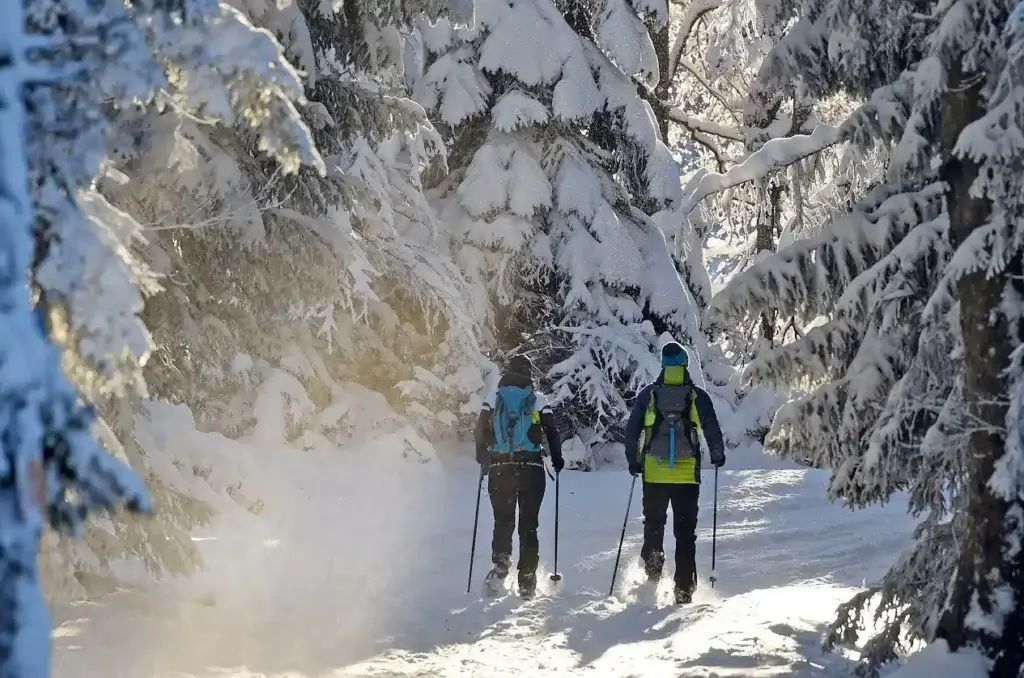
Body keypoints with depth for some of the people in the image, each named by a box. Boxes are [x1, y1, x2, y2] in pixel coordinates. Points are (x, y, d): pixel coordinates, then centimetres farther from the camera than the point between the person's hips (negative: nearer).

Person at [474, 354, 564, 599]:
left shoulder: (494, 397, 7)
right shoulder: (538, 399, 3)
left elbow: (481, 430, 4)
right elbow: (552, 432, 2)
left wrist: (483, 460, 15)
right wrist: (557, 461, 14)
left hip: (499, 467, 1)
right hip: (531, 467, -1)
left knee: (503, 521, 14)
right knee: (528, 525, 4)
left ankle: (500, 567, -7)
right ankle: (527, 582, 1)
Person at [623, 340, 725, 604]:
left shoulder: (648, 394, 2)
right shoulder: (697, 396, -1)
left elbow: (632, 431, 4)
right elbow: (712, 429, 0)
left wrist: (633, 461, 17)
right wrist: (717, 455, 19)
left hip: (653, 473, 1)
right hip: (687, 474, -1)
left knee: (653, 526, 19)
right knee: (685, 532, 3)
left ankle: (651, 576, 13)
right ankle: (684, 590, -2)